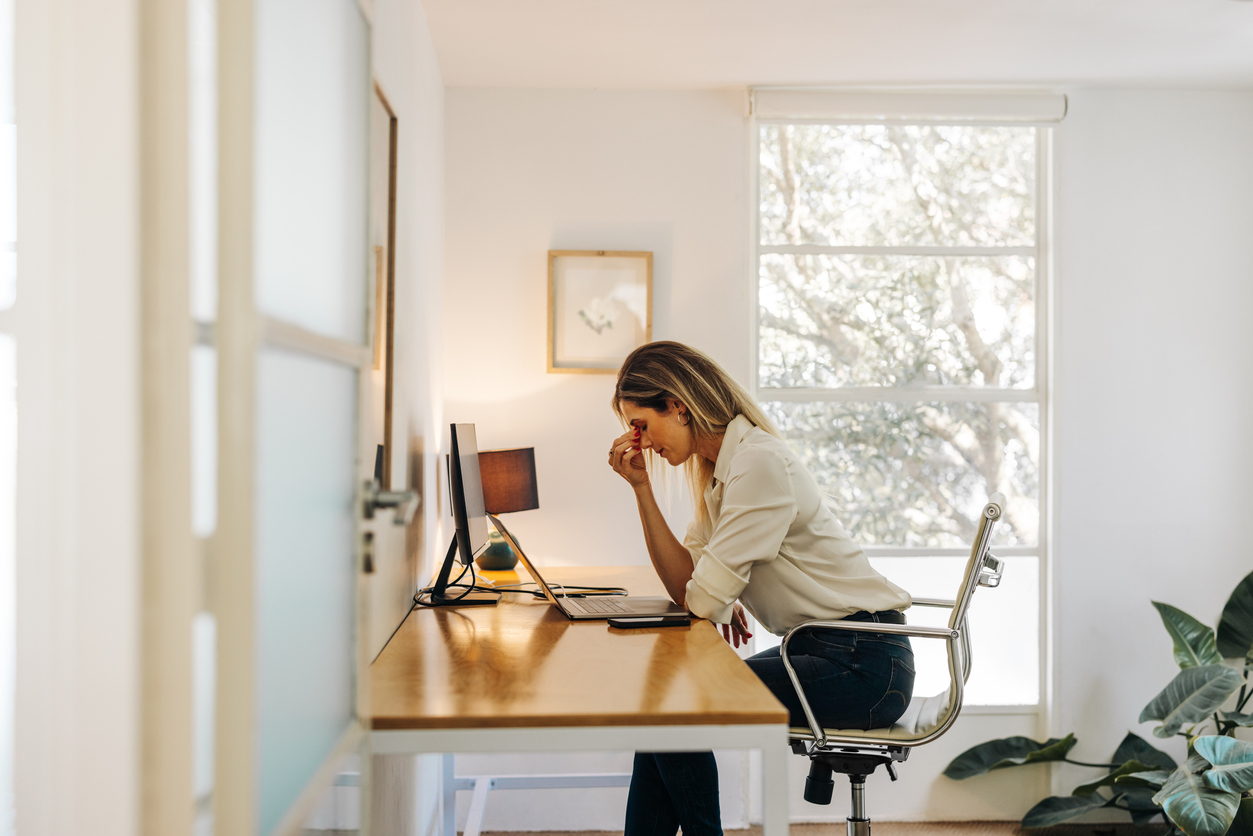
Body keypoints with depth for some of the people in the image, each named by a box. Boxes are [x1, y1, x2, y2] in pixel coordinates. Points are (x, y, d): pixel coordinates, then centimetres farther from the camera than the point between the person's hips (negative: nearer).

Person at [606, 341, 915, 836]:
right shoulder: (716, 470, 10)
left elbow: (703, 600, -20)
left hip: (862, 664, -9)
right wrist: (642, 488, -2)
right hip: (822, 649, 9)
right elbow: (685, 586, 2)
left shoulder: (759, 461, -20)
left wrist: (722, 602, 2)